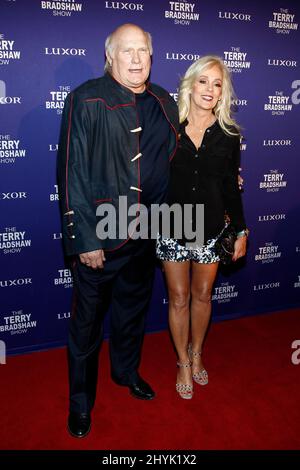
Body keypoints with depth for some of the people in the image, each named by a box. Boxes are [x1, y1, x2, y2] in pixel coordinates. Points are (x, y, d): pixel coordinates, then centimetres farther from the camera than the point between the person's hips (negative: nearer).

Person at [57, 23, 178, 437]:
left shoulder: (164, 104, 7)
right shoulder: (88, 100, -9)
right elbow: (72, 172, -14)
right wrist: (84, 239, -17)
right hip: (99, 235, -5)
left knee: (133, 309, 22)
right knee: (87, 320, 11)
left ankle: (127, 371, 48)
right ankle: (81, 400, 34)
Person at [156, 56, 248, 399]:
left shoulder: (228, 134, 0)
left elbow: (231, 187, 4)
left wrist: (241, 230, 3)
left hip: (211, 228, 1)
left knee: (202, 295, 15)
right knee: (178, 298, 10)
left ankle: (196, 355, 39)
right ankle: (183, 363, 31)